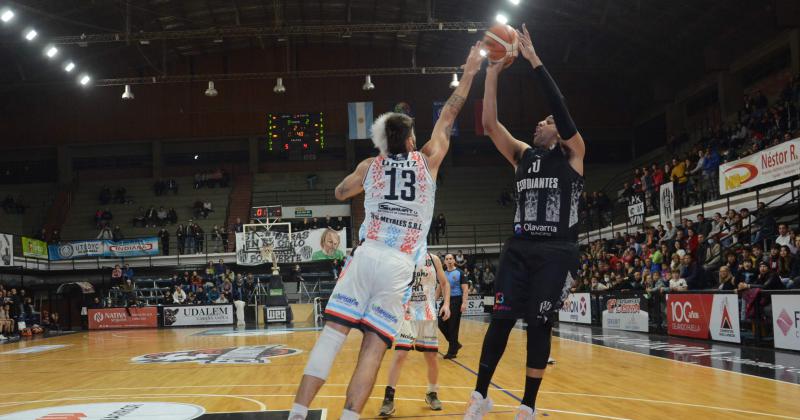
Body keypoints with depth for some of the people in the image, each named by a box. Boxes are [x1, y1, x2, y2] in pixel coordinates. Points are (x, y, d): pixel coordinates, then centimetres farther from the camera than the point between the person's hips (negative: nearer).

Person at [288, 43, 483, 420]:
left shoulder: (370, 165, 12)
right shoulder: (427, 162, 8)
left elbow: (340, 193, 30)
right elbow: (448, 116, 20)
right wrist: (469, 73, 27)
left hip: (368, 256, 1)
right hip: (399, 266, -1)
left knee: (332, 332, -1)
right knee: (373, 347, 0)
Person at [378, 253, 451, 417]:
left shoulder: (433, 259, 1)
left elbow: (444, 283, 11)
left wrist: (446, 304, 0)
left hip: (428, 316, 2)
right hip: (407, 315, -2)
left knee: (431, 357, 8)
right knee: (399, 355, -11)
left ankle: (432, 393, 30)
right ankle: (389, 399, -4)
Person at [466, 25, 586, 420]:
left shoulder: (573, 153, 4)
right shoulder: (521, 155, 15)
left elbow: (560, 106, -10)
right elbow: (490, 124, 4)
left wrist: (534, 60, -13)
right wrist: (492, 72, -3)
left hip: (557, 251, -3)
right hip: (520, 248, 3)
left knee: (539, 325, -2)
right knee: (501, 318, -3)